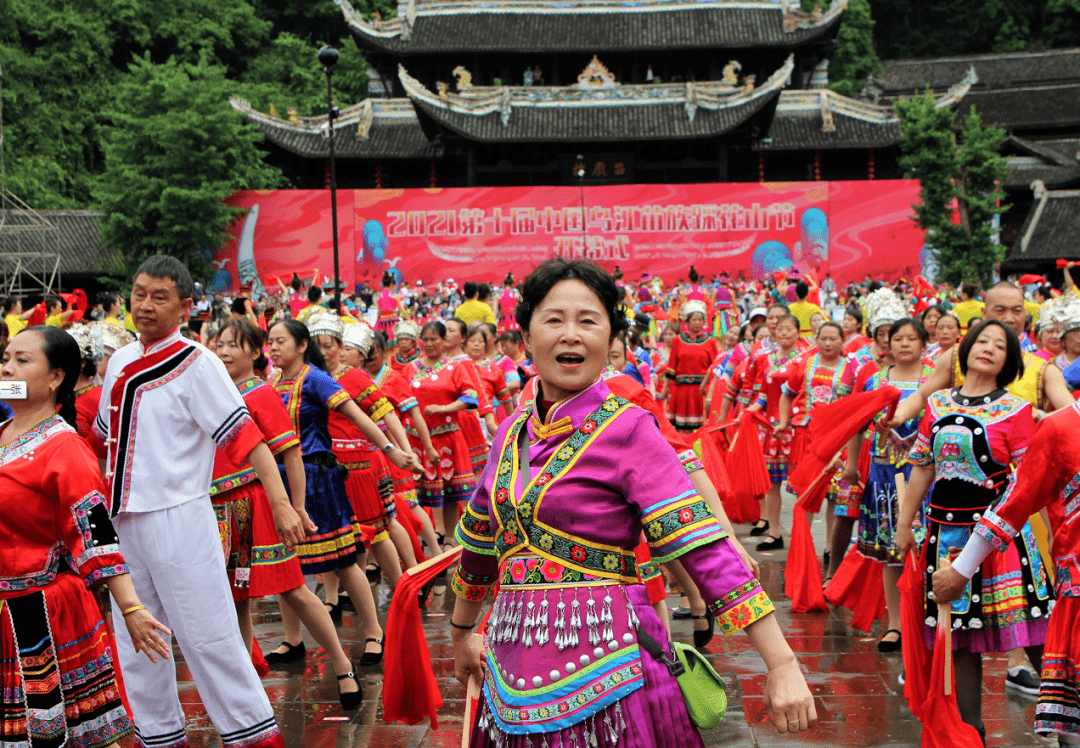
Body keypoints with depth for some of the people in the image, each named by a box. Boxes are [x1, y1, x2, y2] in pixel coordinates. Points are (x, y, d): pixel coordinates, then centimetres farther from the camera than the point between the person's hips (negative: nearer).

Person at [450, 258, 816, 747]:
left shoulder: (628, 430, -8)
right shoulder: (513, 432, 9)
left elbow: (707, 550, -16)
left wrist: (782, 664, -22)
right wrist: (460, 636, 36)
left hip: (604, 667, -5)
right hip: (516, 677, 5)